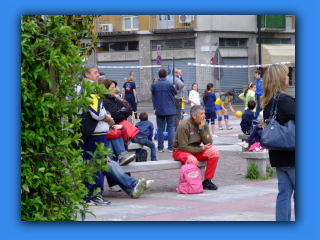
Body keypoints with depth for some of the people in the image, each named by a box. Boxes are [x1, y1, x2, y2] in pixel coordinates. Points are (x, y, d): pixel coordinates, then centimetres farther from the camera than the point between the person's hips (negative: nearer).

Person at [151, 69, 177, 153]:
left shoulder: (154, 85, -2)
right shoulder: (169, 84, -9)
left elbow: (153, 97, 9)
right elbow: (175, 93, 6)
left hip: (159, 110, 2)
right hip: (169, 109, -2)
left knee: (160, 128, 8)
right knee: (170, 128, 3)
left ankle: (160, 147, 6)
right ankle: (170, 147, -1)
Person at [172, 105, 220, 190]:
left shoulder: (204, 124, 0)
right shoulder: (183, 126, -19)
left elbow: (209, 143, -7)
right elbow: (183, 147, -19)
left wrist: (201, 129, -18)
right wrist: (201, 149, -19)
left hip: (196, 149, 7)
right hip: (181, 151, -6)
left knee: (214, 152, -18)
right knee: (193, 160, -39)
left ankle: (207, 181, -11)